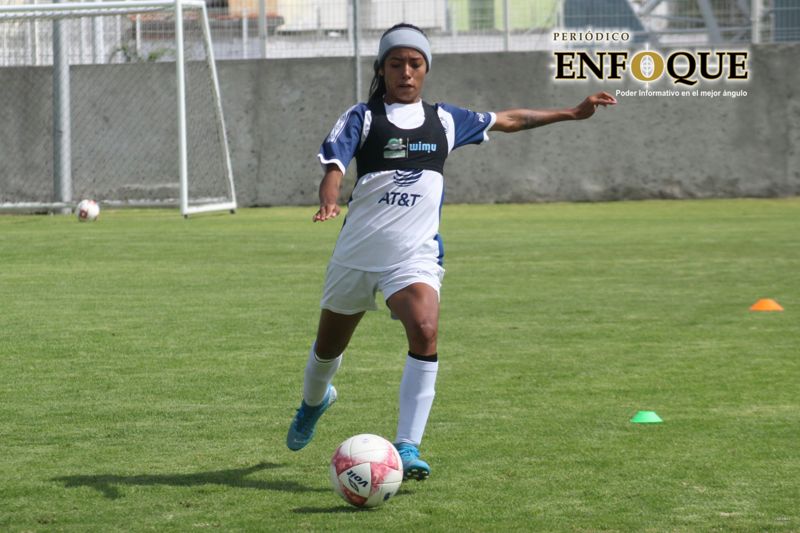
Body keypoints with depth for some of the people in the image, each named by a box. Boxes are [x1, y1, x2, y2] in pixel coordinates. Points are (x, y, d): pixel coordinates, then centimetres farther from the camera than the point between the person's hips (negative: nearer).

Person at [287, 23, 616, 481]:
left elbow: (507, 121, 22)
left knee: (425, 333, -27)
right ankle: (314, 401, 53)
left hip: (415, 255, 0)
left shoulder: (445, 120, 10)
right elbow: (334, 167, -13)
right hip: (358, 252, 0)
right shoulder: (363, 117, -1)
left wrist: (571, 113, 23)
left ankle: (408, 447, -25)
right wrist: (329, 200, -36)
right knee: (329, 346, 16)